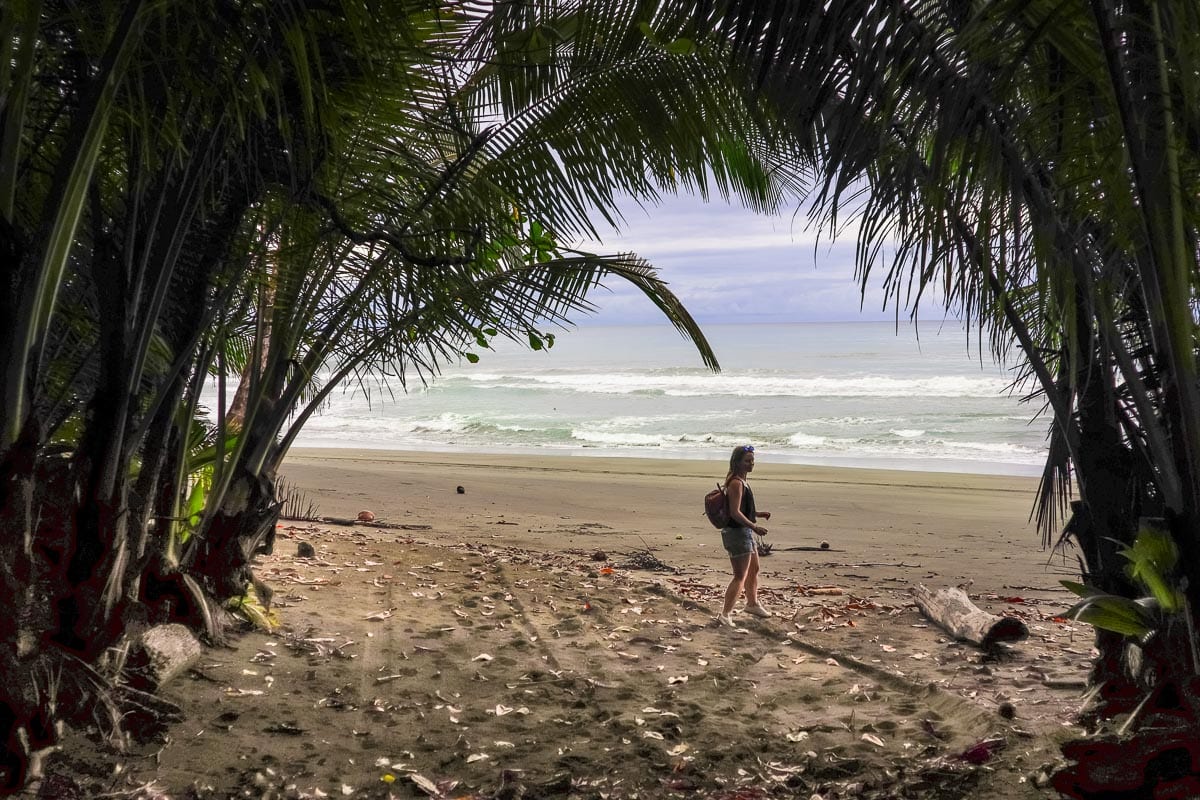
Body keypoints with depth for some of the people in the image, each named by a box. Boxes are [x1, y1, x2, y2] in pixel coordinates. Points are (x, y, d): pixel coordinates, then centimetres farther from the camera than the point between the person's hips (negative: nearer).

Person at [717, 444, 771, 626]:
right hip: (737, 533, -11)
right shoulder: (736, 483, -20)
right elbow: (735, 512, -26)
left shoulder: (742, 482, 12)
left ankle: (752, 604, 44)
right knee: (740, 576, -9)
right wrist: (754, 526, -30)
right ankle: (725, 614, -6)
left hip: (745, 532, 11)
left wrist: (758, 514, 12)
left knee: (754, 570, 25)